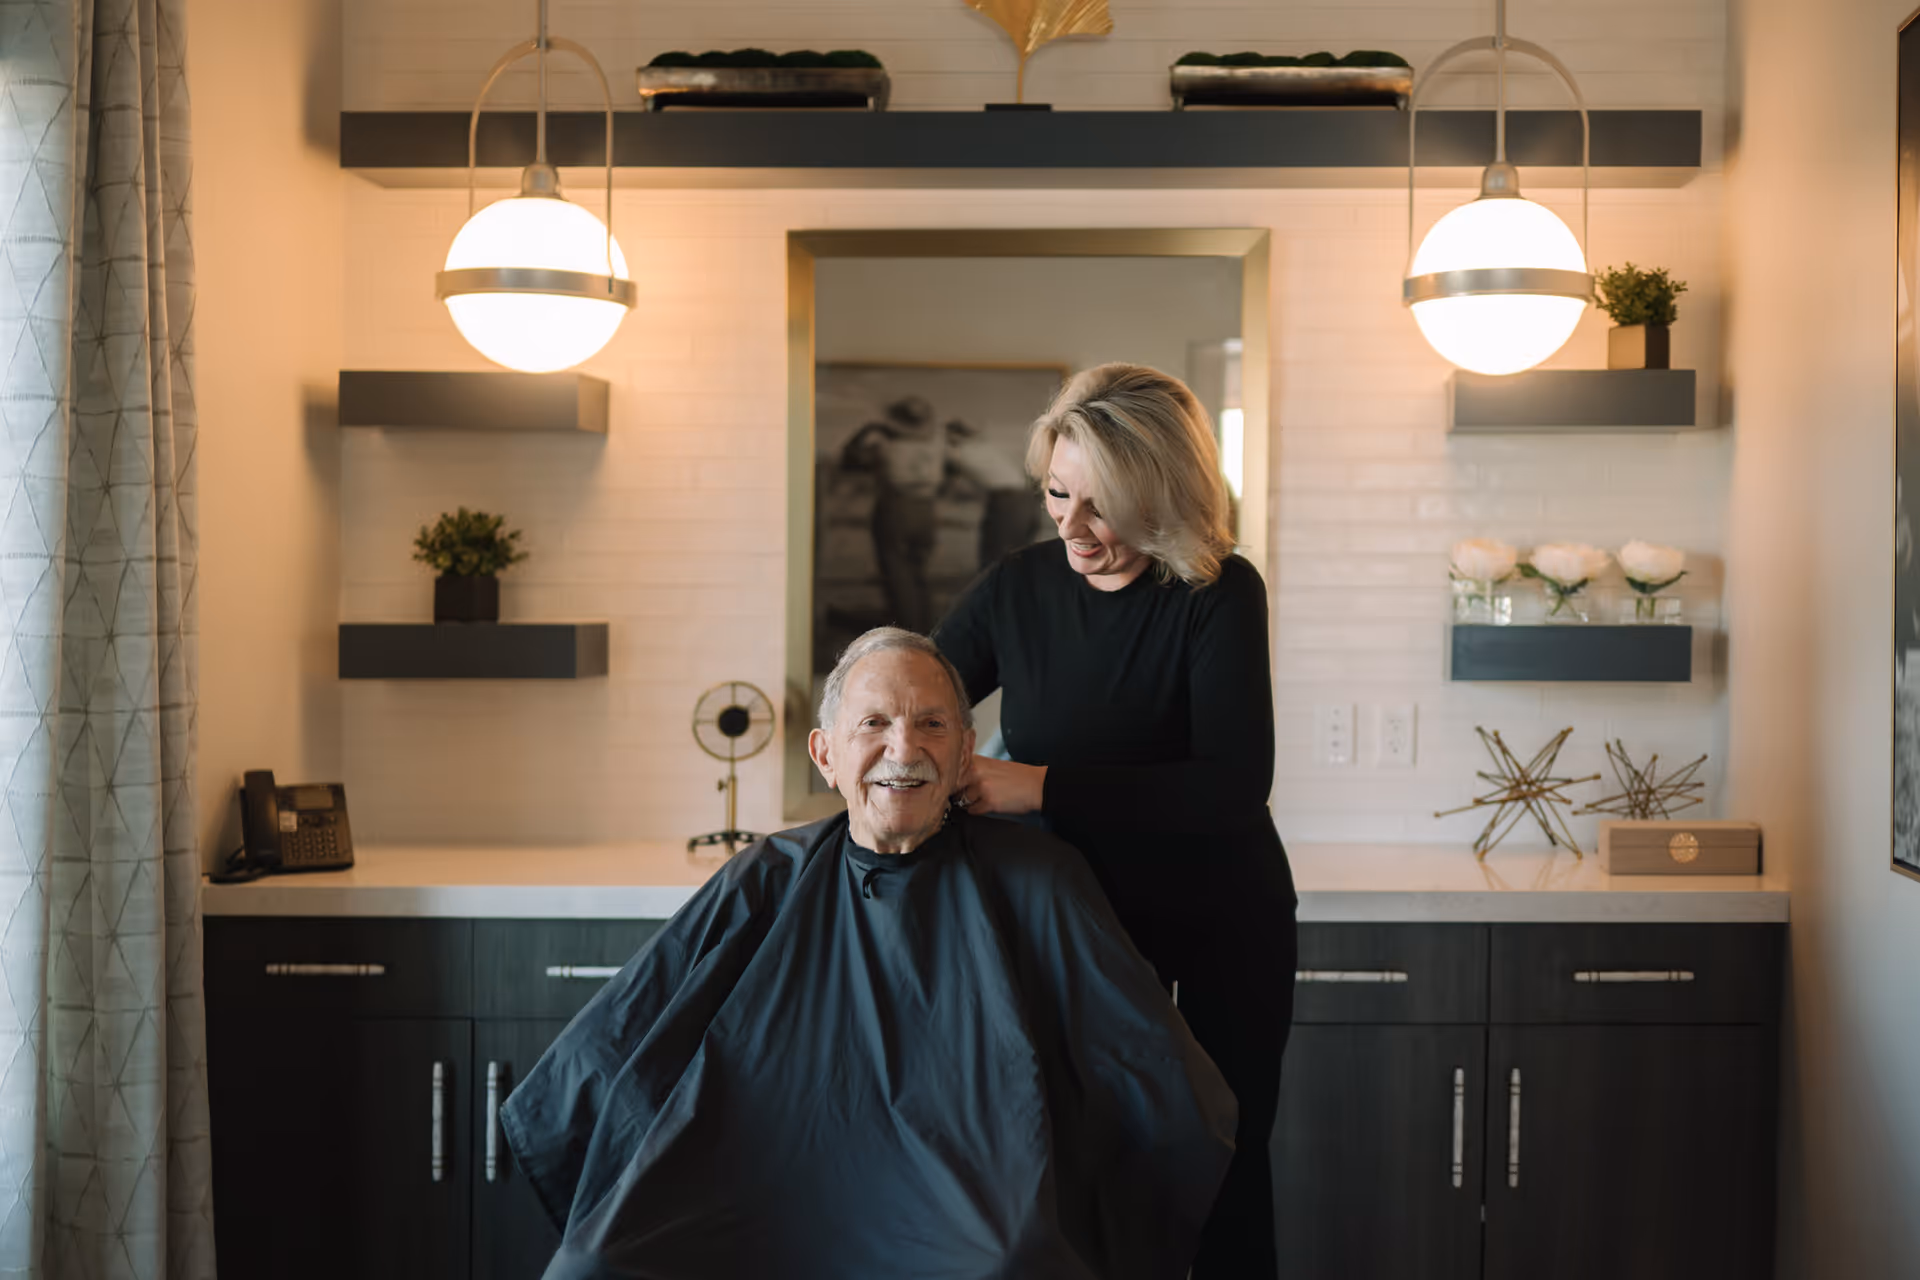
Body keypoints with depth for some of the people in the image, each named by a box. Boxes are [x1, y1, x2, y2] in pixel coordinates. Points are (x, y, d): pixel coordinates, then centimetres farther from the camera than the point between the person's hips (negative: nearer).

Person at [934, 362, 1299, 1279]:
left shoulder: (1219, 594, -17)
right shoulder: (1018, 587, -6)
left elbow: (1232, 786, -27)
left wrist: (1043, 784, -32)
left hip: (1221, 922, -2)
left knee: (1224, 1164, 7)